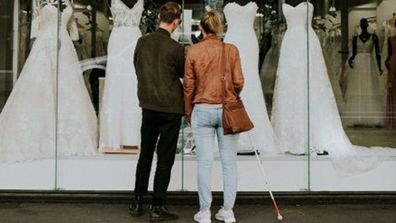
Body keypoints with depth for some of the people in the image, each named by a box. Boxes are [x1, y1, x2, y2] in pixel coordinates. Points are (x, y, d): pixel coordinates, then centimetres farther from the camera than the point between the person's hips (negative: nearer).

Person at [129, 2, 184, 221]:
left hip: (147, 105, 5)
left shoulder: (142, 42, 0)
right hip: (171, 108, -5)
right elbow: (184, 73, 2)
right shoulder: (175, 48, -14)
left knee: (145, 154, 15)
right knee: (165, 157, 3)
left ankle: (137, 202, 21)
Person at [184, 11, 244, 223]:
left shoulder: (193, 51, -3)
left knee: (205, 162, 5)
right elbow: (239, 82, -2)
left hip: (202, 110, 0)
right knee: (229, 162, 8)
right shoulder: (231, 50, -2)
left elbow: (188, 85, 0)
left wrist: (188, 112, 12)